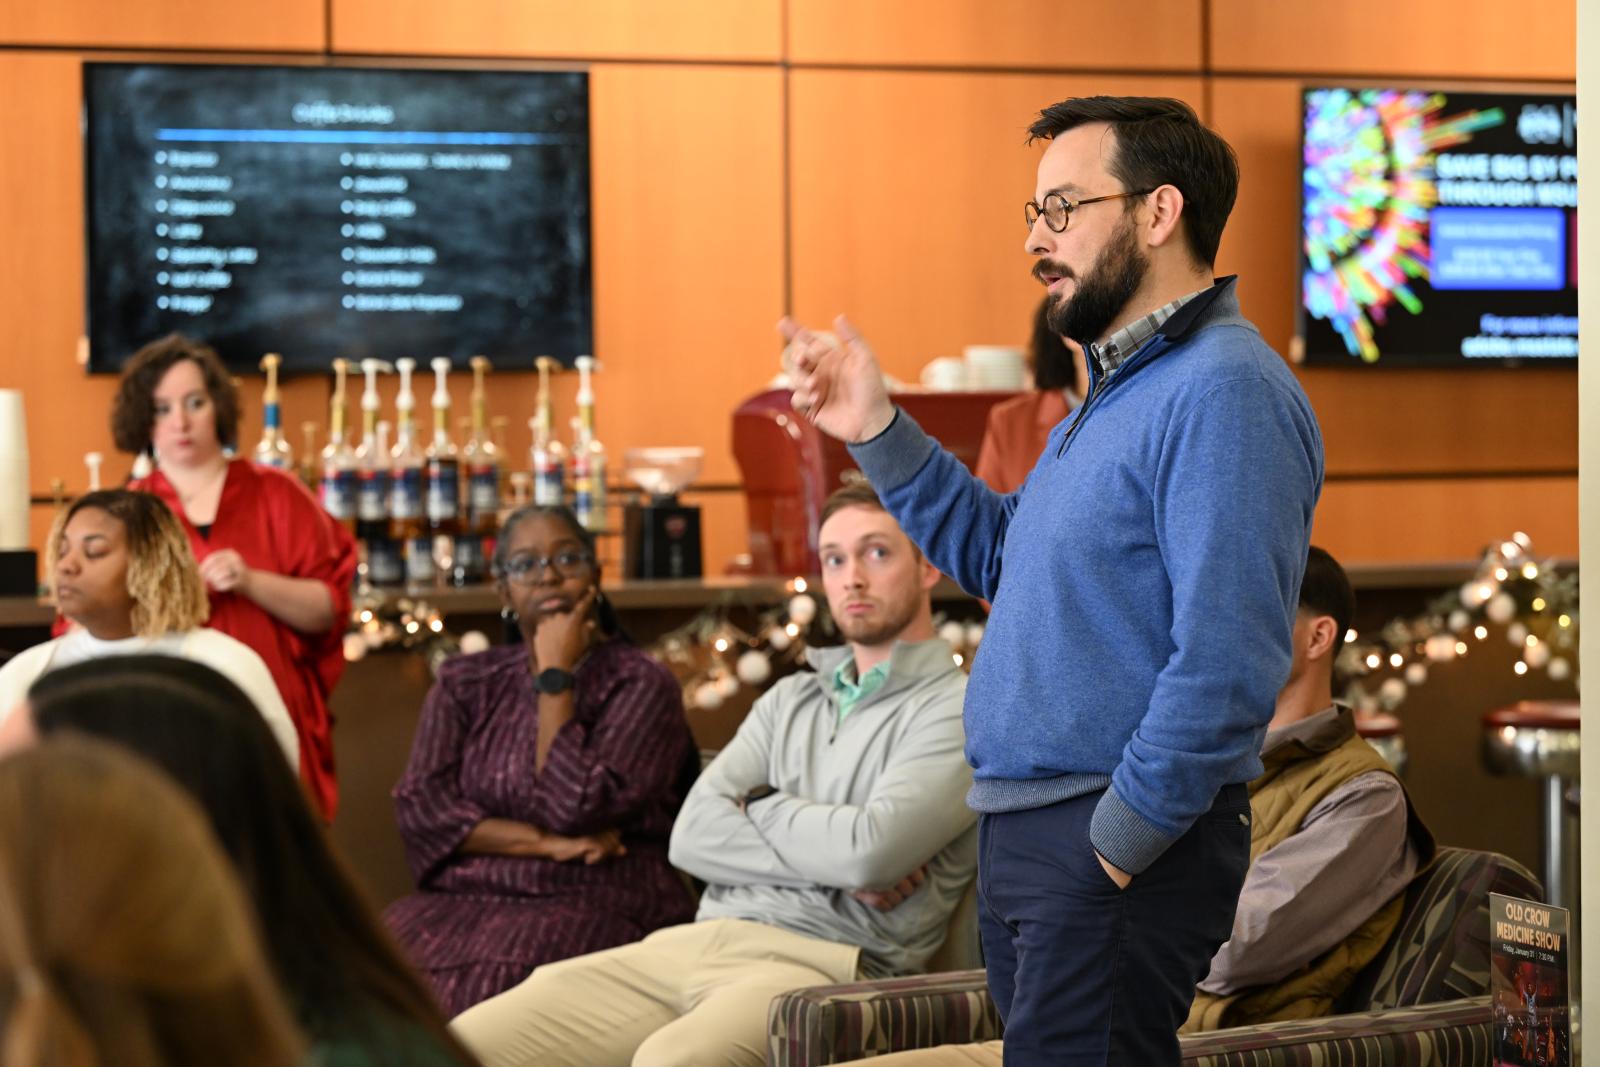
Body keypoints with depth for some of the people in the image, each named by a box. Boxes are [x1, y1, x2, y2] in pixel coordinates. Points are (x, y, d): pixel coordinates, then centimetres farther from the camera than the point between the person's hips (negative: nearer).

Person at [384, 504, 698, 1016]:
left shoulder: (641, 685, 2)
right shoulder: (463, 684, 17)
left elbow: (574, 809, -12)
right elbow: (420, 809, 3)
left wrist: (556, 676, -4)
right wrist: (548, 844, -9)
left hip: (595, 905, -4)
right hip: (466, 896, 4)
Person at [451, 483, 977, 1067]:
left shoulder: (963, 711, 2)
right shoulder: (789, 700, 23)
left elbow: (870, 851, -16)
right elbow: (694, 836, 9)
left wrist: (761, 806, 4)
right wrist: (833, 866, -6)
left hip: (816, 965, -6)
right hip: (690, 945, 7)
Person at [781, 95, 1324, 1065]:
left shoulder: (1224, 390, -17)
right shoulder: (1120, 391, 18)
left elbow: (1228, 664, -24)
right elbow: (1003, 552, 24)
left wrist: (1119, 844, -21)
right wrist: (877, 432, 16)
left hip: (1120, 842, -10)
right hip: (1025, 836, 10)